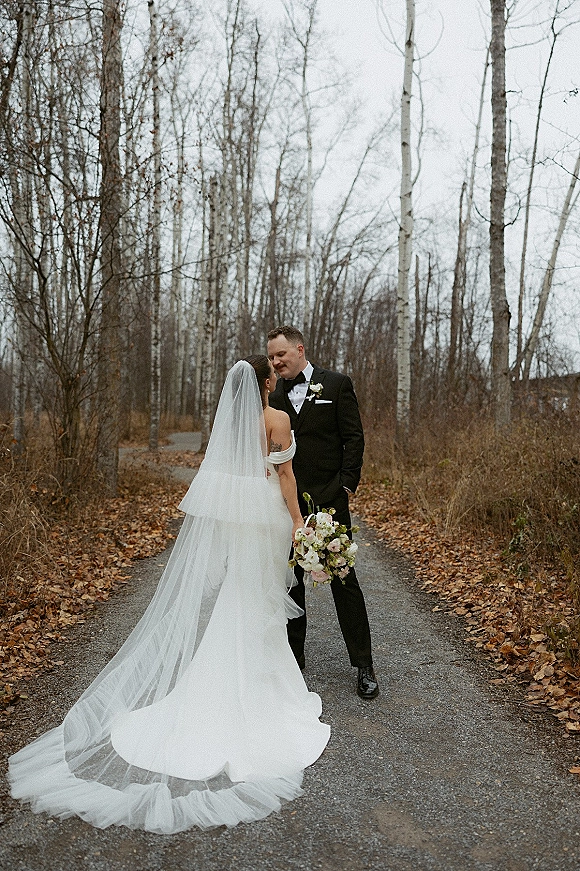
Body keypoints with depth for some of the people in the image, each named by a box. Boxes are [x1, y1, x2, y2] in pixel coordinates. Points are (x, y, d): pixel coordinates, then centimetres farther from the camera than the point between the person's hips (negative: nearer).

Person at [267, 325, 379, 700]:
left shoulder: (337, 384, 0)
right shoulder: (273, 394, 9)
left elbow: (354, 438, -2)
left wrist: (346, 487, -9)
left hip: (328, 500, -3)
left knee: (344, 579, 1)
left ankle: (364, 666, 12)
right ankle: (293, 657, 26)